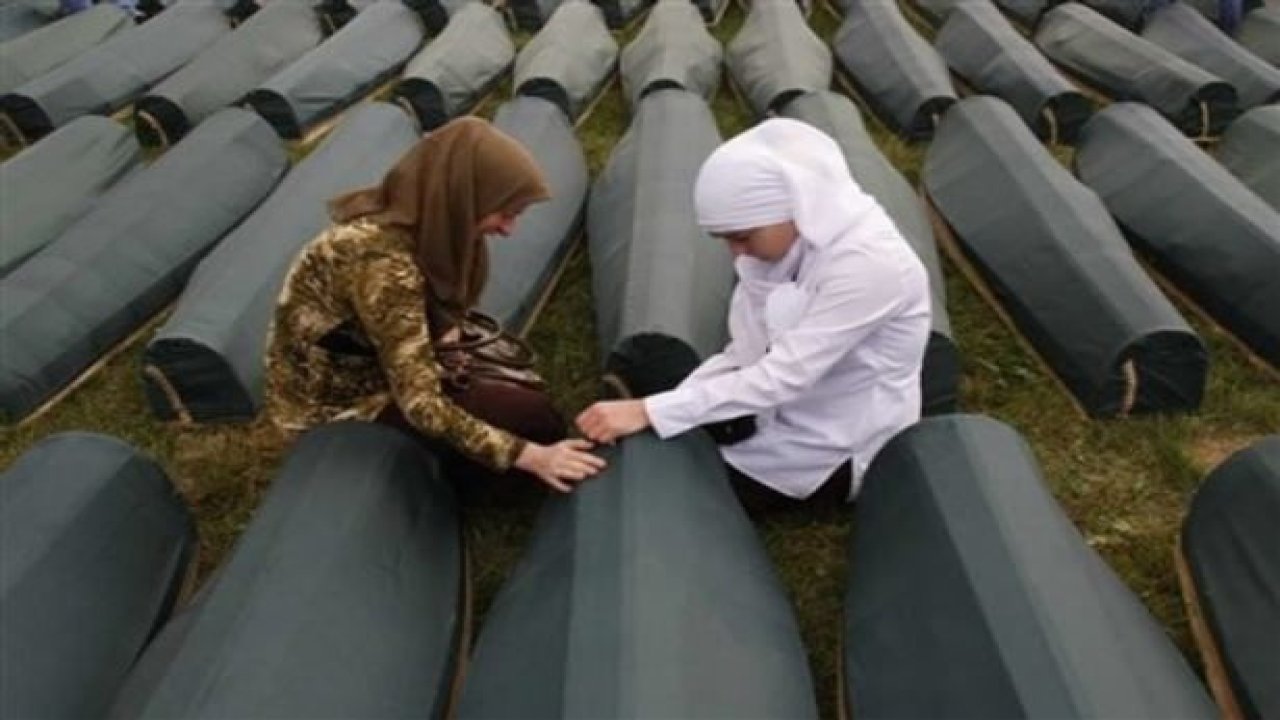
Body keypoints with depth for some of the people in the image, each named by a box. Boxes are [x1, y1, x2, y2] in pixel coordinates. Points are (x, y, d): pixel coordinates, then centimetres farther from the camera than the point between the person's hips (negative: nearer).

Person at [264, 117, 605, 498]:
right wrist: (531, 456, -29)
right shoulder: (385, 264, -33)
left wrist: (446, 333, -6)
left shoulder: (417, 218, -7)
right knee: (533, 417, -15)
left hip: (363, 364, 8)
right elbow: (422, 406, -31)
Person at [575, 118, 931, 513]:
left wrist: (652, 412, -33)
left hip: (844, 447, -7)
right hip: (795, 414, 7)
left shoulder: (867, 262, -30)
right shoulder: (787, 239, -5)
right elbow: (745, 354, -4)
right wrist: (651, 409, -17)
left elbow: (785, 376, -32)